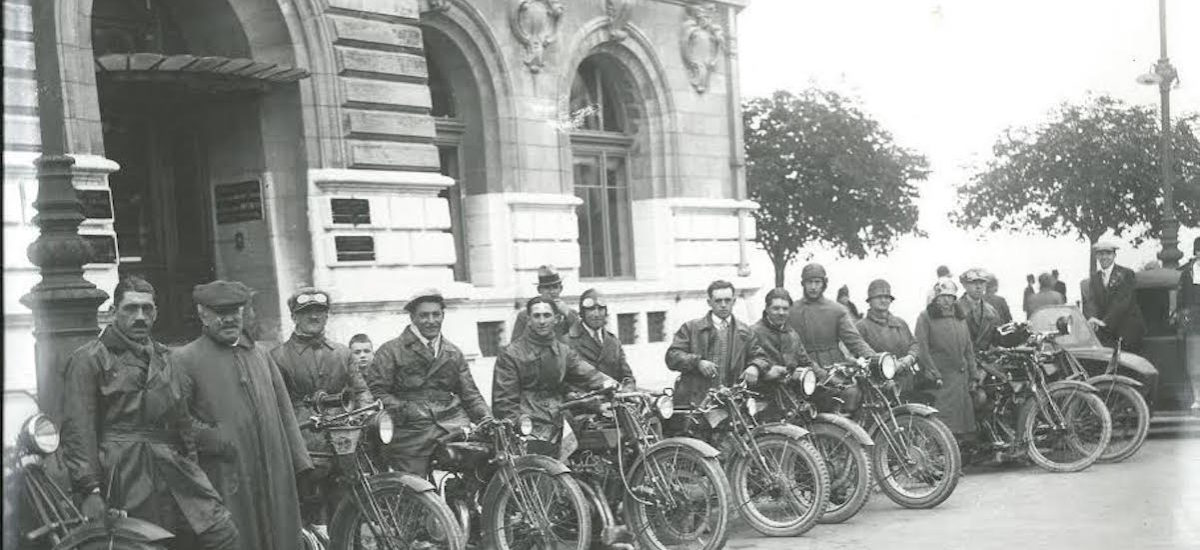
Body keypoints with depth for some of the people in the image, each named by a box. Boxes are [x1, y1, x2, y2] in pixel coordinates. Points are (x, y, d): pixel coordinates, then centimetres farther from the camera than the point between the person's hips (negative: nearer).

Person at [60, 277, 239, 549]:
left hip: (175, 468, 5)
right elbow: (78, 429, -6)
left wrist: (190, 466, 20)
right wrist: (90, 488, -14)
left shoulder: (165, 359, 22)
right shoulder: (88, 359, 2)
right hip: (126, 473, -5)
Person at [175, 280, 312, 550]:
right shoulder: (185, 359, 1)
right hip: (227, 485, -5)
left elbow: (285, 413, 18)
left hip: (275, 478, 5)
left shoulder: (260, 355, 18)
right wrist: (213, 440, -18)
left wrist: (301, 464, 12)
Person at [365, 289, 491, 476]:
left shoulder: (454, 353, 20)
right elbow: (375, 391, -2)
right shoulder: (390, 351, 5)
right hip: (411, 435, -3)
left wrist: (486, 418, 2)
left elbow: (469, 393, 19)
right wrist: (404, 411, -14)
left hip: (453, 426, 3)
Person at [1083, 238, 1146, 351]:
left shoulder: (1126, 274, -2)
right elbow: (1091, 301, 0)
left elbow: (1122, 301, -14)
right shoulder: (1094, 277, 14)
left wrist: (1105, 321, -26)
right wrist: (1092, 318, -24)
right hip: (1105, 329, 3)